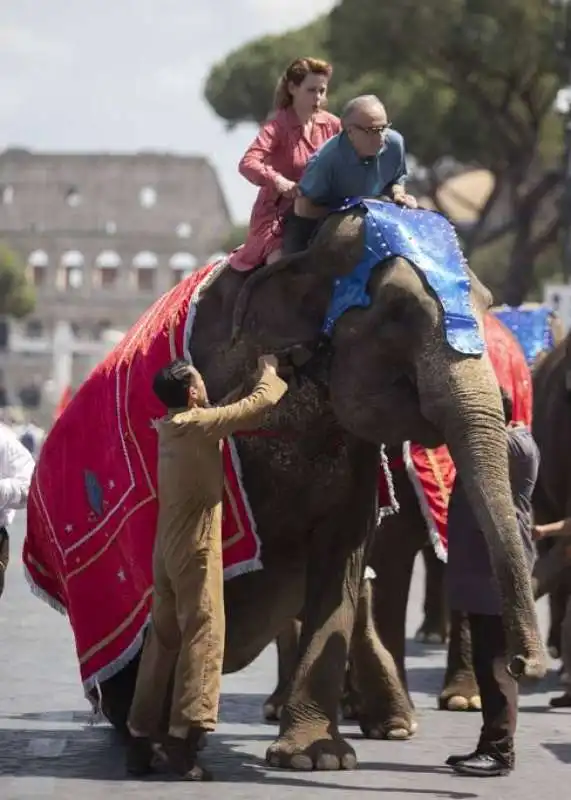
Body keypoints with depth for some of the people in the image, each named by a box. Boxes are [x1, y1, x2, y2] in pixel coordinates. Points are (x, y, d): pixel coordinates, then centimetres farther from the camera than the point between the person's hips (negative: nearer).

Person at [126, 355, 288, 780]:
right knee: (202, 637, -7)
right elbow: (256, 408, -13)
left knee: (163, 639, 11)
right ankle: (183, 735, -14)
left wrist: (257, 378, 27)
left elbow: (237, 412, 27)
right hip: (196, 547, -9)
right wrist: (270, 374, 5)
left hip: (167, 548, 9)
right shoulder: (198, 424, -13)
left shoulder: (170, 427, 11)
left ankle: (140, 737, 11)